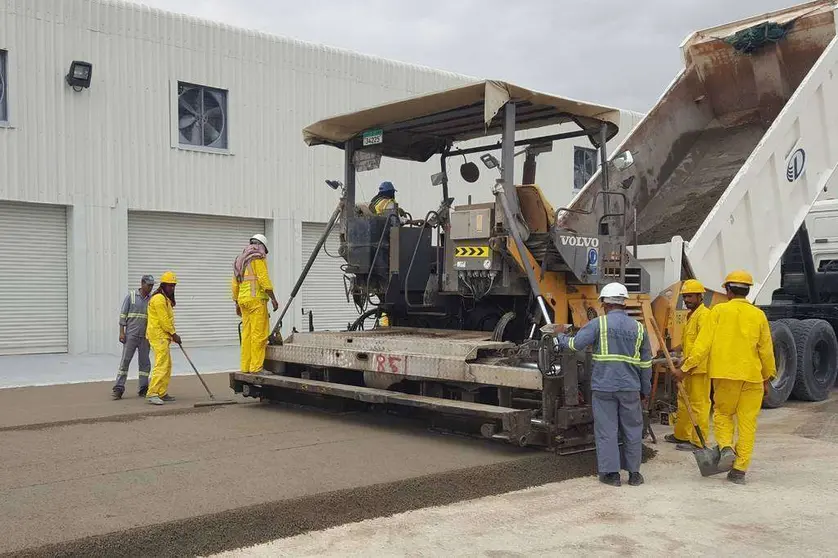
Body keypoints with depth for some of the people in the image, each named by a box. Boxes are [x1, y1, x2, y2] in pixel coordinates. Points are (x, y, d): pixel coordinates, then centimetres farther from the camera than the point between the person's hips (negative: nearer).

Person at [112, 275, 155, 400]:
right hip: (131, 334, -3)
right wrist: (121, 332, -8)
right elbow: (123, 315, -1)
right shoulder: (131, 296, 0)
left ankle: (143, 389, 13)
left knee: (144, 362, 6)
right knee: (125, 361, -4)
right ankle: (118, 388, -2)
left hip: (145, 336, 3)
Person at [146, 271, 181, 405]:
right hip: (158, 335, -11)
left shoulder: (166, 299, 20)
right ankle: (152, 393, -20)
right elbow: (164, 320, -17)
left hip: (163, 336, 11)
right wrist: (174, 334, -10)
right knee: (161, 364, -17)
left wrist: (173, 334, 10)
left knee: (167, 365, 13)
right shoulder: (159, 299, -13)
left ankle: (162, 393, 18)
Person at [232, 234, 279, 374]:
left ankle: (245, 367, 8)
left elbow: (235, 284, 22)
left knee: (247, 334, 8)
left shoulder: (240, 259, 22)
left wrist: (237, 303, 26)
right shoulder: (258, 257, -4)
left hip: (243, 299, 9)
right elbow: (264, 279, -14)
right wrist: (273, 298, -11)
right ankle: (256, 367, -12)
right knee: (259, 333, -8)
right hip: (256, 299, -9)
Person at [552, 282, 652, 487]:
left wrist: (561, 335, 13)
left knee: (606, 430, 5)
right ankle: (634, 473, 18)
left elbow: (574, 344, -8)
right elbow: (646, 363, 12)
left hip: (603, 387, -3)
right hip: (630, 388, 3)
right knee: (632, 430, 13)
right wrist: (645, 390, 21)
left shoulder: (598, 324, -5)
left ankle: (611, 472, 8)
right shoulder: (639, 328, 8)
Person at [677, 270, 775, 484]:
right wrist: (767, 378, 19)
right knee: (747, 423, 7)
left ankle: (726, 447, -6)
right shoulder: (758, 315, 5)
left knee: (722, 413, 17)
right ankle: (739, 470, 7)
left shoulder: (719, 311, -2)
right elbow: (766, 350, 8)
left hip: (725, 374, -2)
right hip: (752, 376, 2)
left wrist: (687, 367, -2)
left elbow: (704, 343, -7)